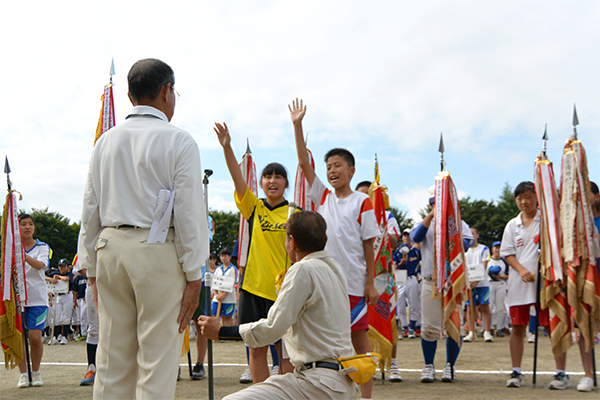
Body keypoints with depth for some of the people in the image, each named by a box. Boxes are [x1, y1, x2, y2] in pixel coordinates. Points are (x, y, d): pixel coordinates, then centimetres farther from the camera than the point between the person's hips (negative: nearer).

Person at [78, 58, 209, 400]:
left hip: (109, 247, 6)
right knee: (158, 360, -1)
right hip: (158, 249, -5)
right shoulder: (178, 141, -4)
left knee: (113, 360, 10)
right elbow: (189, 212, -9)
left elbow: (90, 211, 14)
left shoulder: (105, 141, 12)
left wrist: (93, 269, 19)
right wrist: (193, 275, -5)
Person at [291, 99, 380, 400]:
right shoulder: (323, 197, 10)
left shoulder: (362, 202, -1)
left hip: (354, 283, -4)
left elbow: (369, 245, -2)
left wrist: (370, 284, -6)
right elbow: (303, 163, 4)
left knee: (359, 339, 3)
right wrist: (297, 125, -3)